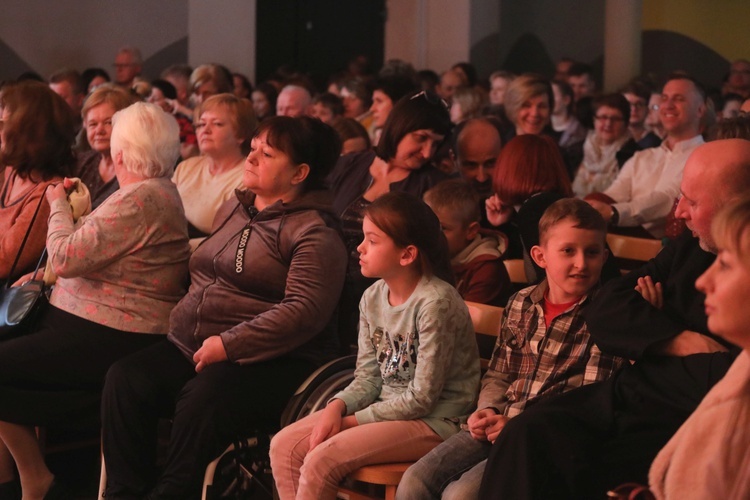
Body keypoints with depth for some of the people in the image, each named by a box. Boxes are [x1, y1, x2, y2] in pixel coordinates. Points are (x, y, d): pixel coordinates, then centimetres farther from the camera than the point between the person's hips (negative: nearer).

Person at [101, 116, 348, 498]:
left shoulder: (314, 233, -6)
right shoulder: (232, 211, 21)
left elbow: (304, 310, -18)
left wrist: (228, 345, -20)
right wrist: (179, 321, 14)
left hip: (269, 362, -7)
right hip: (190, 346, 7)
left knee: (202, 399, -36)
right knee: (125, 379, -19)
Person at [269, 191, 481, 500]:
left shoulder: (435, 302, -20)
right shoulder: (373, 298, 4)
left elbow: (422, 398, -19)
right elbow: (368, 377, 9)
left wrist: (352, 421, -15)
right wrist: (338, 407, -12)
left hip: (434, 420, -8)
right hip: (387, 407, 8)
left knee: (321, 460, -23)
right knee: (284, 446, -6)